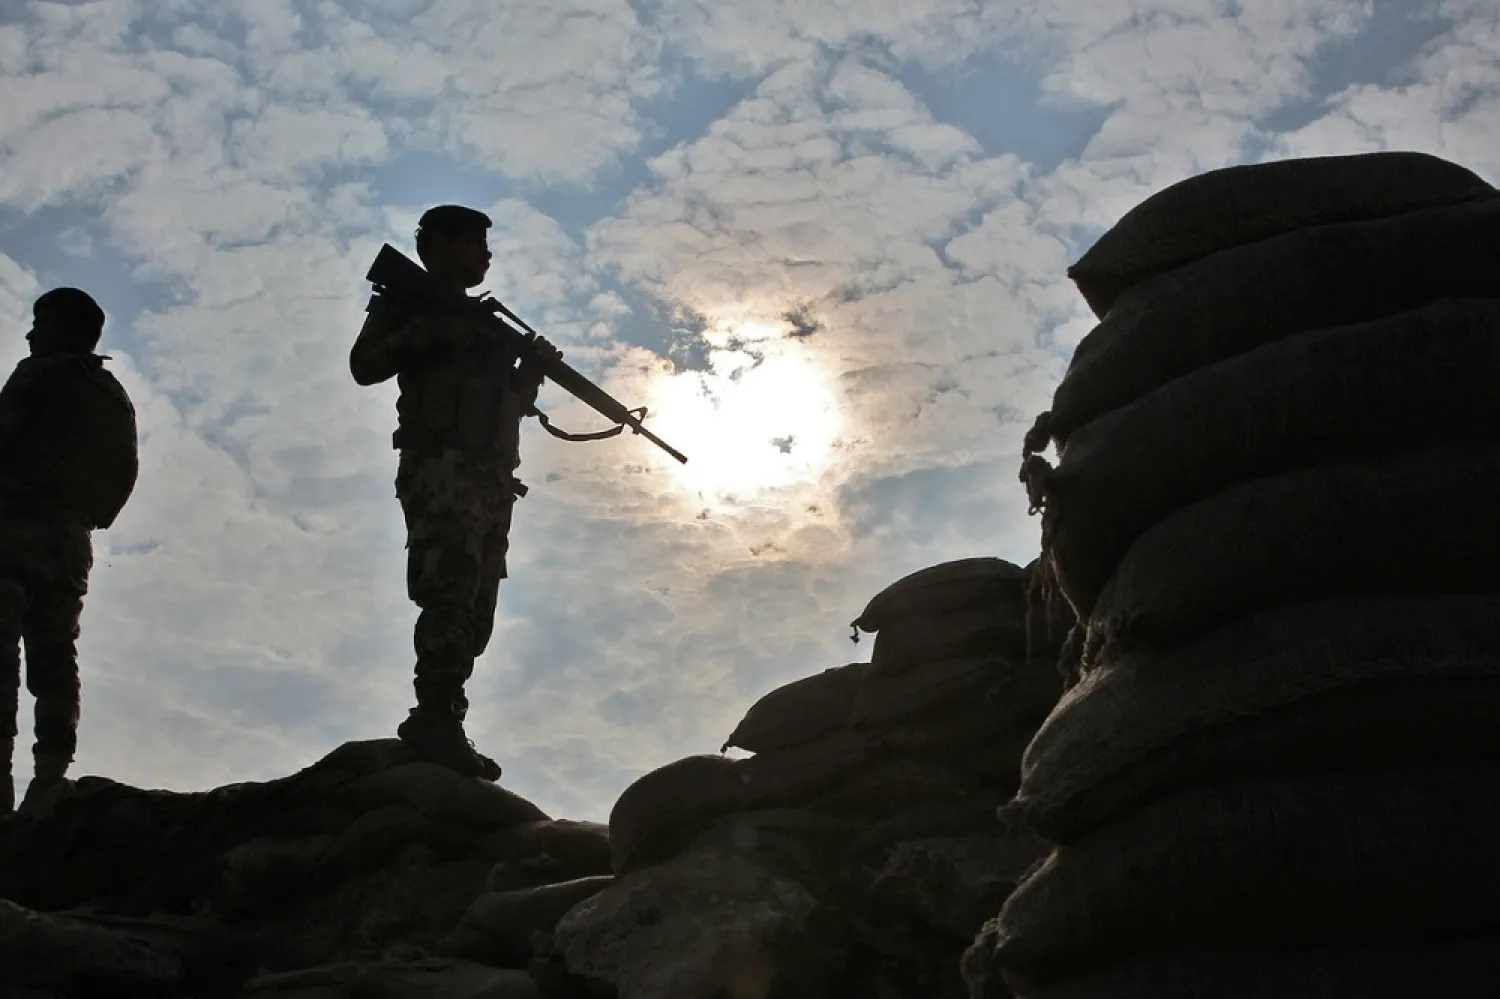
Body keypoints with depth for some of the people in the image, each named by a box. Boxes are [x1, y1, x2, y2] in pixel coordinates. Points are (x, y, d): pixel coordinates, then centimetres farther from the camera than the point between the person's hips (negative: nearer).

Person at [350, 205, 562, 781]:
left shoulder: (485, 322, 29)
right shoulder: (408, 303, 9)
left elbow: (517, 401, 25)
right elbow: (365, 365, -7)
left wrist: (533, 368, 4)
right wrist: (435, 331, -14)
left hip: (491, 479, 8)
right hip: (440, 469, -8)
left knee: (473, 611, 1)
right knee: (452, 590, -24)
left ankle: (437, 726, 1)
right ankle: (436, 718, -30)